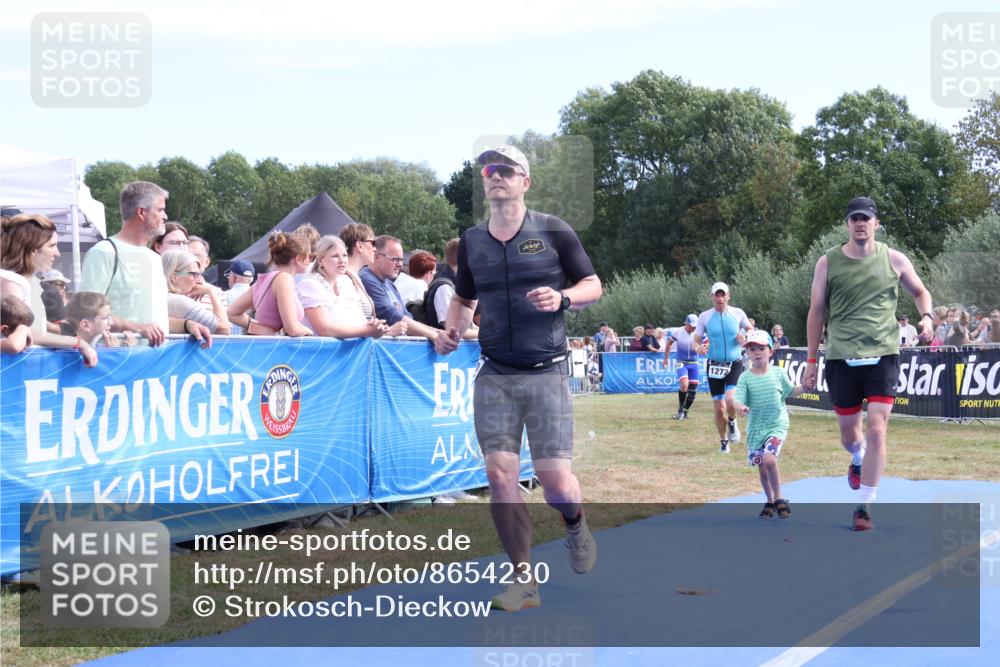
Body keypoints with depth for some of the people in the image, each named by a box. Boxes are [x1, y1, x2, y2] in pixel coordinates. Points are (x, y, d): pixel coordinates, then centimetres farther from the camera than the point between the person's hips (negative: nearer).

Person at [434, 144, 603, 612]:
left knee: (555, 480, -5)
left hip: (546, 372, -3)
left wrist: (561, 298, -17)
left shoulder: (554, 232, -1)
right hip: (494, 376, 3)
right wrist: (452, 329, 4)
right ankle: (524, 580, 4)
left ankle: (575, 524, 32)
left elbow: (593, 286, 3)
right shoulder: (471, 241, 10)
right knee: (499, 473, -6)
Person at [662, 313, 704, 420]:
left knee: (692, 390, 2)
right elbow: (669, 343, 11)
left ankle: (685, 412, 22)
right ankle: (680, 410, -6)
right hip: (681, 363, -3)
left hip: (694, 364, 3)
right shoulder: (677, 332, -7)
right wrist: (666, 358, 16)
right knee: (684, 385, -24)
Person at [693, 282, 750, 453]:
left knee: (730, 401, -23)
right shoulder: (705, 317, -2)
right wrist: (698, 348, -23)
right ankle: (723, 441, 24)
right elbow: (696, 341, 0)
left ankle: (732, 422, 10)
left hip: (735, 364, -1)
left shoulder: (738, 313, -1)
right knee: (719, 409, 2)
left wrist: (744, 338, -8)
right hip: (715, 366, 1)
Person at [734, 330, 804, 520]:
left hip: (777, 424, -2)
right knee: (761, 467, 9)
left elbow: (790, 392, 13)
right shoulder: (745, 378, -3)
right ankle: (770, 502, 29)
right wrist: (740, 406, -36)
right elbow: (738, 398, -13)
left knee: (769, 459, -23)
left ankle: (778, 499, -6)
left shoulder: (778, 373, 0)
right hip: (756, 428, 2)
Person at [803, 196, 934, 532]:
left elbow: (920, 292, 19)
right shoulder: (828, 262, 2)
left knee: (876, 430, -12)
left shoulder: (894, 260, 3)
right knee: (849, 433, 11)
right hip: (841, 358, 1)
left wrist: (927, 316, -3)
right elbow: (816, 311, 7)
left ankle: (864, 507, -4)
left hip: (883, 355, -1)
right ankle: (858, 460, 49)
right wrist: (811, 360, 5)